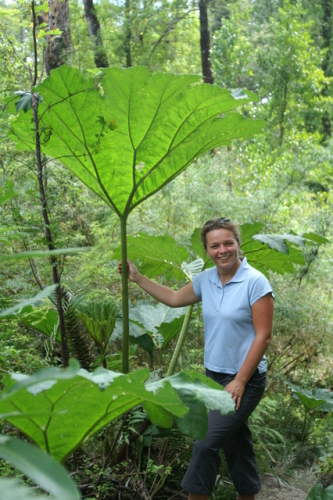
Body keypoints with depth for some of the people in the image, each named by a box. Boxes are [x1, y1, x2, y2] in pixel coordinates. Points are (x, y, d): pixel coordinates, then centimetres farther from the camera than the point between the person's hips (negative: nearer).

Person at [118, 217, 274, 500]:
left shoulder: (256, 282, -16)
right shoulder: (206, 280, 3)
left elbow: (263, 336, -16)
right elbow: (174, 298, 20)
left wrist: (239, 381, -16)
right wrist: (137, 278, 16)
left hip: (245, 380, -6)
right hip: (214, 375, 7)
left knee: (206, 441, -12)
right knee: (235, 441, 18)